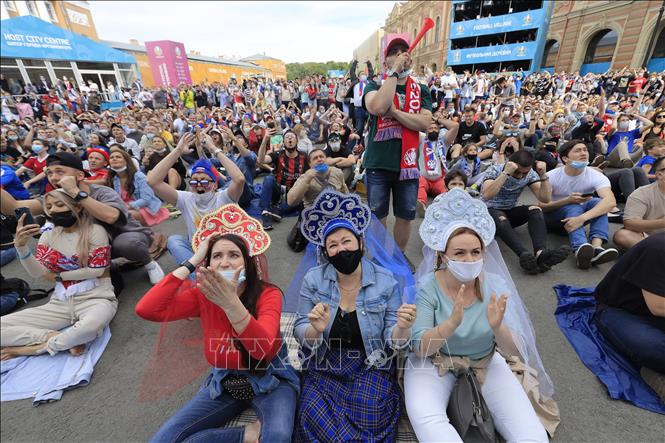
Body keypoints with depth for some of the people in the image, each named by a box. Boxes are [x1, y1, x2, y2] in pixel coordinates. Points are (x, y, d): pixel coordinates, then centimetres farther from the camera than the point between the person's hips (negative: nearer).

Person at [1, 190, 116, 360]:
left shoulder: (95, 231, -4)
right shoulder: (48, 236, 10)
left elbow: (97, 270, -9)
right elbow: (37, 273, -3)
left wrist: (58, 276, 1)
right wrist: (21, 245, -17)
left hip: (95, 299, -5)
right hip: (60, 303, 5)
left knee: (90, 326, -38)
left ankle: (35, 348, -11)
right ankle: (59, 337, -11)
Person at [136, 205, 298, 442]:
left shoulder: (268, 294, -22)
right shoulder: (202, 295, -11)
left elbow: (262, 348, -38)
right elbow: (146, 310, -26)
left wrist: (230, 302, -52)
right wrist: (191, 263, -26)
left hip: (271, 380, -4)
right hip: (224, 382, 5)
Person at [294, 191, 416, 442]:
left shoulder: (386, 281, -9)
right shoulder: (313, 280, -8)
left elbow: (392, 342, -5)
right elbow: (300, 335, -5)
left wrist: (402, 328, -28)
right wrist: (316, 329, -28)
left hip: (371, 366, 0)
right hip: (325, 366, 1)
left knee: (369, 418, -22)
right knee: (314, 417, -22)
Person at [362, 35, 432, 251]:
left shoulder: (421, 90, 9)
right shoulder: (375, 86, 2)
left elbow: (425, 123, -8)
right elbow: (377, 107, -22)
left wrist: (394, 111, -15)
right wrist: (394, 72, -15)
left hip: (408, 163, 3)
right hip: (378, 163, -2)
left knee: (405, 217, 13)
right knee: (377, 219, 8)